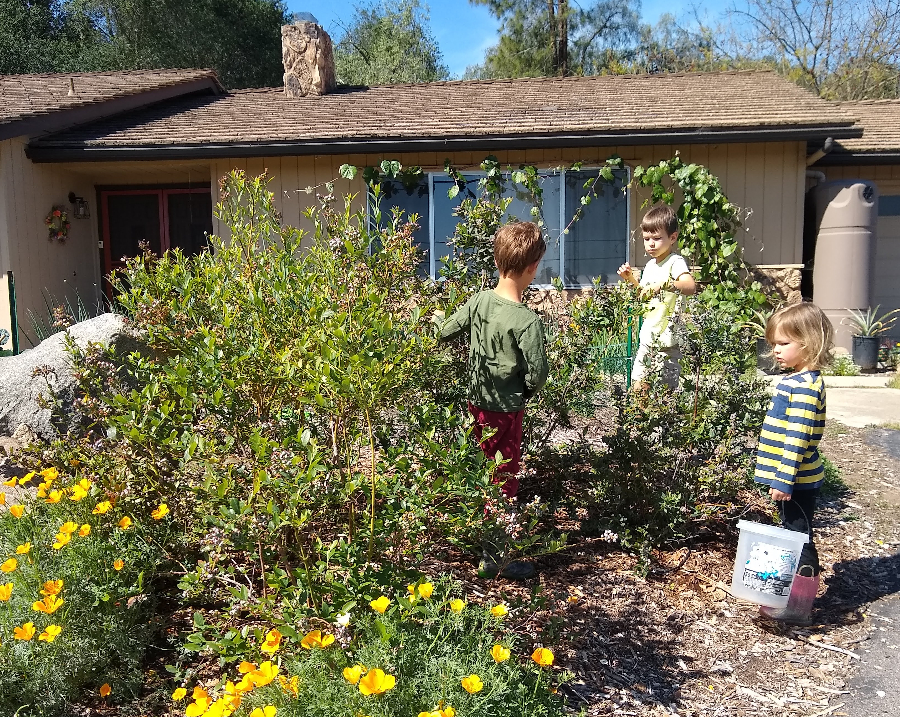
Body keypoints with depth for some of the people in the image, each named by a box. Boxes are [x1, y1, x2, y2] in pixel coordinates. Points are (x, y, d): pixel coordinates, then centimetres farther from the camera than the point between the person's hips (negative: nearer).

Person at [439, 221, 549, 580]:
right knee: (504, 479, 7)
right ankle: (494, 557, 17)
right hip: (506, 409, -6)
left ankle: (489, 535, 40)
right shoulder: (526, 320, -23)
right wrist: (525, 392, 3)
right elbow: (536, 375, -19)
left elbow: (445, 332, 7)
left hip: (476, 402, 7)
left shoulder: (479, 301, -5)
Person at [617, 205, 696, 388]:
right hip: (647, 337, 8)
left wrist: (662, 284, -43)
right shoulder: (650, 265, 14)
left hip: (667, 339, -8)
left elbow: (690, 286, -31)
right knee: (638, 386, 11)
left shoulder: (675, 261, -12)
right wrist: (631, 278, 14)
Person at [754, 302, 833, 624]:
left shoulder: (805, 387, -21)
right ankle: (792, 596, 33)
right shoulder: (796, 381, 10)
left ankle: (799, 606, 11)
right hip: (791, 478, 10)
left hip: (796, 481, -10)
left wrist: (783, 479, -24)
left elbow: (797, 439, -25)